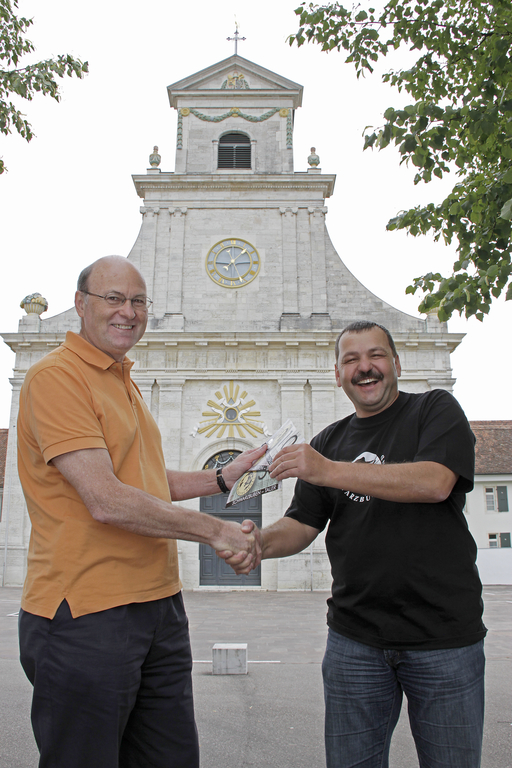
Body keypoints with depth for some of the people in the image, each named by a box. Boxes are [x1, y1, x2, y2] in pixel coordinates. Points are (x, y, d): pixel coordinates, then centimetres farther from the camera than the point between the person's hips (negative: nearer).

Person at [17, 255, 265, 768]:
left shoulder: (123, 382, 16)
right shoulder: (56, 375, -14)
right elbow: (106, 500, -22)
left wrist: (223, 478, 13)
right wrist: (214, 530, -15)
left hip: (158, 606, 9)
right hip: (85, 614, -8)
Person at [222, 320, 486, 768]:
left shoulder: (436, 410, -1)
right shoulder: (328, 442, 10)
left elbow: (434, 482, -20)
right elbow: (302, 525, 6)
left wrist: (328, 471, -25)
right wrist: (260, 542, -16)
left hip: (443, 634, -3)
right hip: (355, 637, 3)